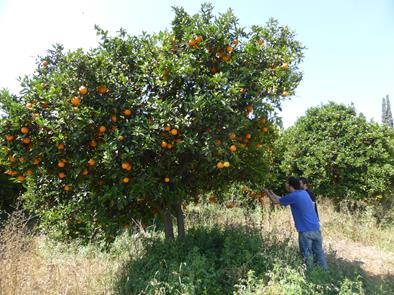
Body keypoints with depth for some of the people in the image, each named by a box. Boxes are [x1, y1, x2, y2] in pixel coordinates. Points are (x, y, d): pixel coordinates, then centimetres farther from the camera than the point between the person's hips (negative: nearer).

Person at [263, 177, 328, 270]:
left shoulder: (293, 196, -12)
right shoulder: (304, 193, 12)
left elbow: (276, 201, 3)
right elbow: (284, 199, 23)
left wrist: (267, 193, 18)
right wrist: (272, 193, 29)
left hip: (306, 231, -7)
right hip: (316, 229, 7)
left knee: (307, 255, 5)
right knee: (319, 253, 15)